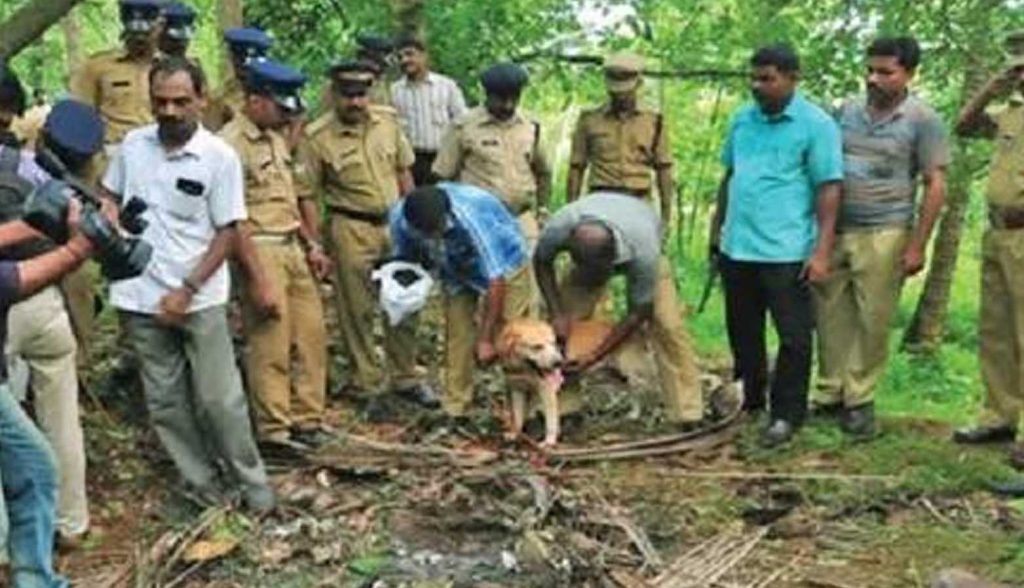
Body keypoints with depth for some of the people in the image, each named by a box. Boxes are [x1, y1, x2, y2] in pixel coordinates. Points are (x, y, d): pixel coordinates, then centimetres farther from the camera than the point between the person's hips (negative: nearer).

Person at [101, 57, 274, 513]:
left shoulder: (219, 157, -11)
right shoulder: (133, 145, 1)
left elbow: (227, 232, -9)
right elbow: (110, 196, 16)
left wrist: (186, 290, -15)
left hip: (199, 298, -4)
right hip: (140, 297, 4)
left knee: (219, 397, 1)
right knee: (165, 400, 11)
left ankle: (250, 480, 19)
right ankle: (199, 483, 26)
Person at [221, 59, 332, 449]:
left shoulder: (276, 139, 14)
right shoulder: (230, 145, -14)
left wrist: (312, 245, 14)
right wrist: (258, 280, -18)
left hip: (294, 248, 9)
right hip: (260, 250, -8)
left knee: (311, 336, 11)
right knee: (271, 347, -1)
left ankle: (307, 419, 23)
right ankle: (275, 429, 12)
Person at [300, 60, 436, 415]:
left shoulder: (387, 120, 2)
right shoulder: (318, 137, -10)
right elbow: (309, 195, -6)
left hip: (394, 223, 4)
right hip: (352, 229, -4)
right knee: (358, 313, 5)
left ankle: (405, 378, 27)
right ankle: (367, 387, 19)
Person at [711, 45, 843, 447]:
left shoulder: (816, 125, -8)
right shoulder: (742, 119, 10)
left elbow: (828, 190, -10)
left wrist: (822, 252, -15)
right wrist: (717, 228, 17)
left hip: (786, 252, -6)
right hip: (737, 248, 6)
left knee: (794, 338, 3)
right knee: (743, 332, 17)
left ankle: (786, 414, 14)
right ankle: (749, 398, 34)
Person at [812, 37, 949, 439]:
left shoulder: (923, 120, -2)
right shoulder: (846, 111, 9)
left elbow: (935, 186, -2)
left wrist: (917, 246, -7)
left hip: (883, 235, -4)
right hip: (834, 230, 4)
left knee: (872, 321, 1)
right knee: (830, 315, 6)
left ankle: (859, 399, 13)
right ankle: (830, 395, 18)